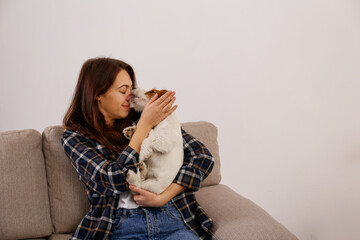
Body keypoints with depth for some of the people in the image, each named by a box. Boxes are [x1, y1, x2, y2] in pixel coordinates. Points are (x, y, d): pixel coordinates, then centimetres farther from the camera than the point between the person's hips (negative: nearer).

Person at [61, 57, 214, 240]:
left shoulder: (141, 116, 9)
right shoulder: (74, 138, 5)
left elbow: (203, 158, 4)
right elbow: (115, 180, -10)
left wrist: (163, 197, -7)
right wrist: (146, 125, -8)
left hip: (173, 217, 1)